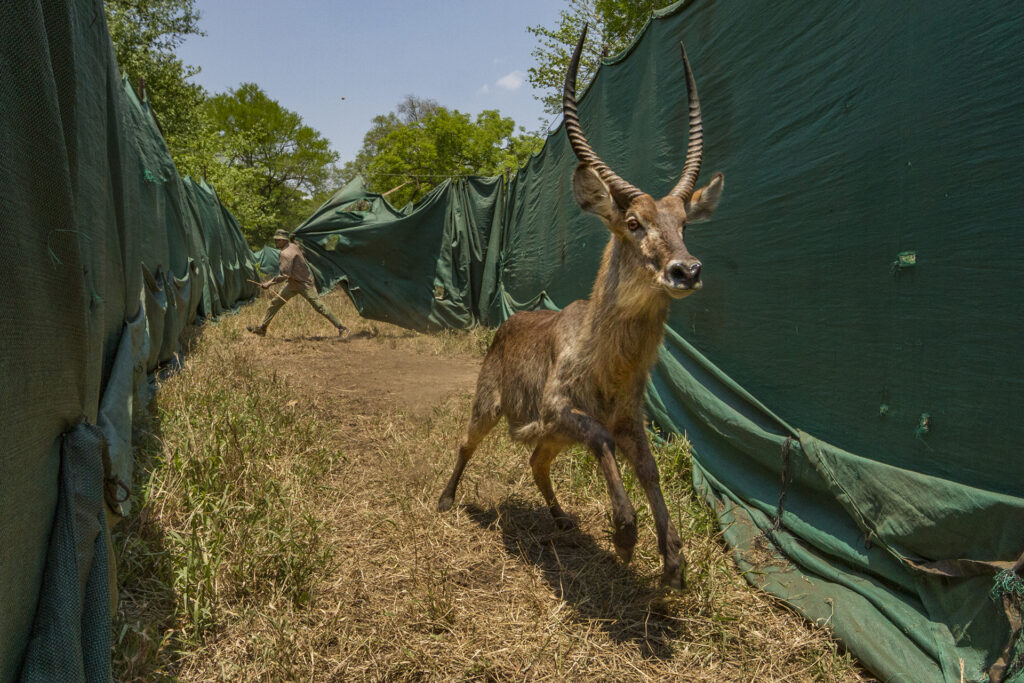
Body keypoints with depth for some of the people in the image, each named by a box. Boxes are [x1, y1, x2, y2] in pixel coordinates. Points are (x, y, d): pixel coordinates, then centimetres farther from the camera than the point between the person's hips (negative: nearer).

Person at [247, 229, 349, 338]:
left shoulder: (286, 253, -23)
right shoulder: (293, 246, 3)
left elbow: (284, 275, -28)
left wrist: (268, 283, -23)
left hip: (304, 284, -10)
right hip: (293, 284, 10)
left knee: (319, 307, -9)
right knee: (275, 302, 11)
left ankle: (342, 328, -3)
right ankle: (262, 328, 20)